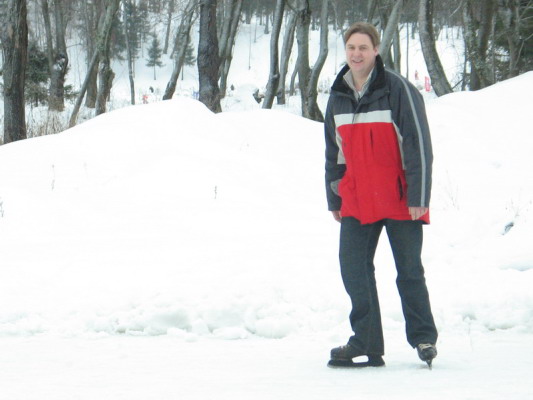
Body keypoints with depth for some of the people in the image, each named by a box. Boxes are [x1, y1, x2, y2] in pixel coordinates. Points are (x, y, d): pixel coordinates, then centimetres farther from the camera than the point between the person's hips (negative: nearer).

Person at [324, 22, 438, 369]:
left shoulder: (398, 89, -9)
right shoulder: (339, 95, 9)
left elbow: (418, 143, -10)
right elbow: (334, 152, 18)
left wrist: (418, 197, -14)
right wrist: (334, 198, 16)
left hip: (399, 200, -5)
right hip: (356, 202, 5)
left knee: (410, 272, 3)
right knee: (354, 269, -2)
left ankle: (423, 337, 17)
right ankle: (366, 343, 6)